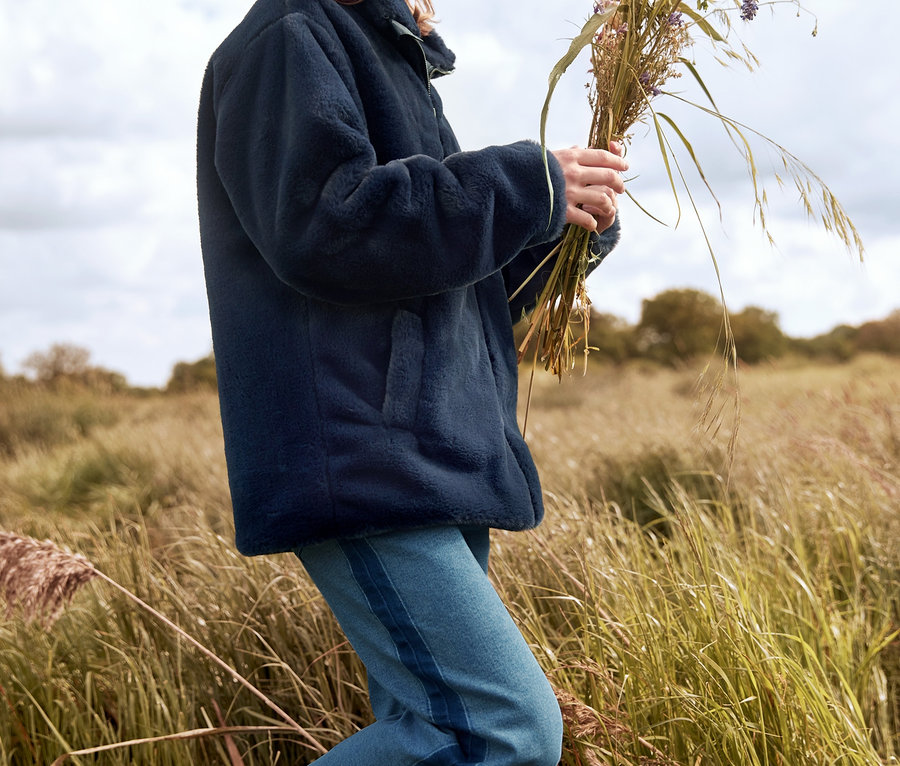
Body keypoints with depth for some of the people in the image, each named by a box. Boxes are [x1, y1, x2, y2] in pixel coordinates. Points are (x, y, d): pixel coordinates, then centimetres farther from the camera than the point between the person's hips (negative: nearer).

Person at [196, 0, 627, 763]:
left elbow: (479, 286, 28)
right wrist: (529, 186, -13)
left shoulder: (400, 69, 27)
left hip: (437, 456, 10)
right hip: (356, 460, -10)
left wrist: (574, 215, 10)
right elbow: (322, 226, -19)